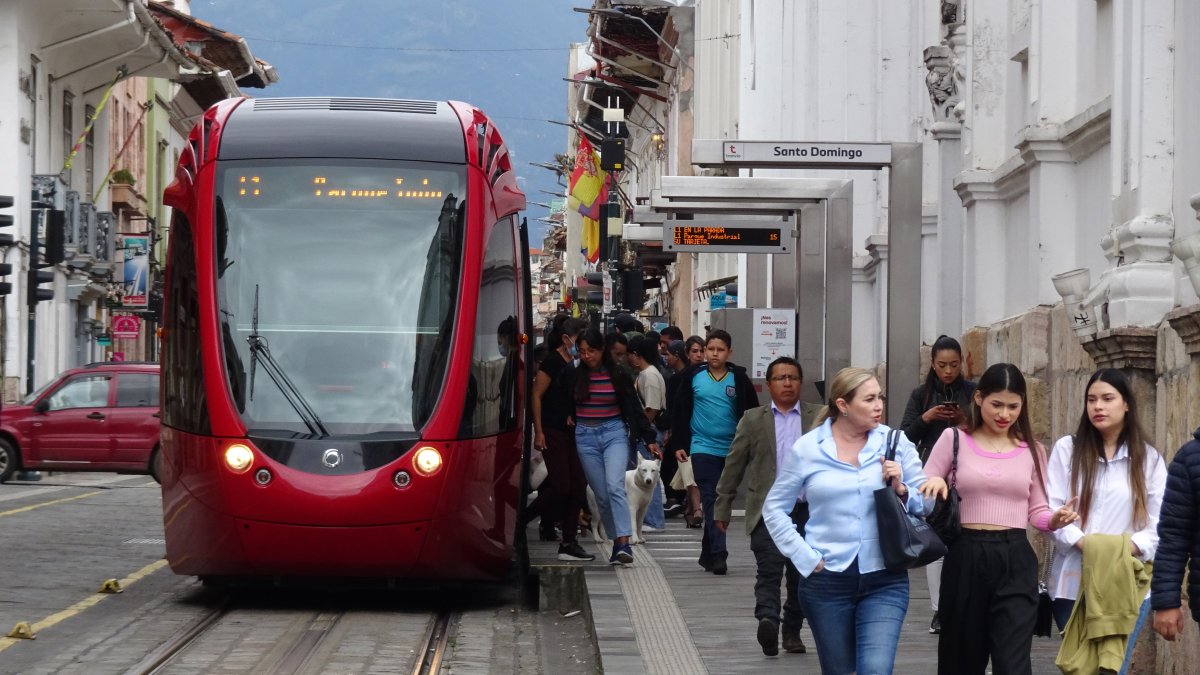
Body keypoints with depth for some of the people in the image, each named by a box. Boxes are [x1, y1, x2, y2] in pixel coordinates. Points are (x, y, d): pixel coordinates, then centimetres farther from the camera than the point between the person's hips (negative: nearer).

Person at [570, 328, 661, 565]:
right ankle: (617, 543, 10)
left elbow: (634, 408, 3)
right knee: (601, 495, 2)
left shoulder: (618, 375, -1)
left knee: (615, 487, -19)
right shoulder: (575, 376, 3)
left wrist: (649, 439, 2)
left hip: (614, 433, -2)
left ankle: (624, 544, -26)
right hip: (585, 437, 2)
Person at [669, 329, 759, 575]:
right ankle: (718, 554, -13)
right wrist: (679, 444, 2)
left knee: (723, 501, 10)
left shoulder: (739, 378, 1)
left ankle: (708, 552, 23)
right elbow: (680, 412, 6)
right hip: (703, 448, -1)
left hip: (732, 450, 1)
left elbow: (754, 413, 6)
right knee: (711, 500, -9)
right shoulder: (694, 377, 1)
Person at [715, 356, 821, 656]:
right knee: (770, 569, -16)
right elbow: (734, 465, 9)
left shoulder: (820, 417, 7)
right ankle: (767, 620, -30)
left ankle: (792, 631, 21)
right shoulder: (753, 420, 7)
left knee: (801, 575, 8)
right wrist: (723, 507, 7)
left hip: (809, 509, 1)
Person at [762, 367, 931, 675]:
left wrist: (901, 490, -15)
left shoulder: (895, 442, 0)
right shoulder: (807, 448, -1)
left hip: (885, 580, 0)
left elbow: (927, 503, 5)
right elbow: (774, 508, 7)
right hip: (827, 581, 1)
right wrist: (805, 558, -1)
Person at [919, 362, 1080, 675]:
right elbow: (921, 497, 5)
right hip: (966, 559, 0)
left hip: (1015, 561, 0)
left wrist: (1056, 519, -11)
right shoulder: (954, 439, 3)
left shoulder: (1032, 450, 10)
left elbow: (1036, 511, 11)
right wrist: (935, 484, -17)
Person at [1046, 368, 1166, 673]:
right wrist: (1084, 542, -19)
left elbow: (1161, 524, 2)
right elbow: (1051, 510, -3)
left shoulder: (1148, 458, 7)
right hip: (1073, 582, 0)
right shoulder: (1067, 449, 3)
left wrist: (1127, 548, -17)